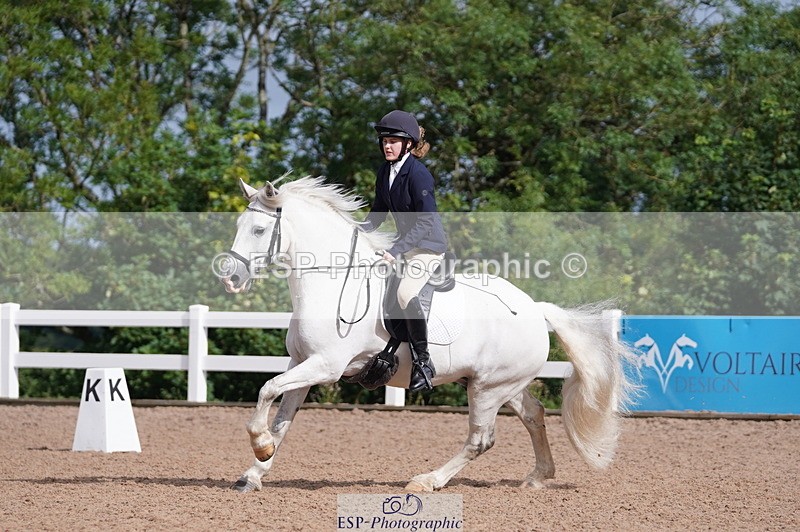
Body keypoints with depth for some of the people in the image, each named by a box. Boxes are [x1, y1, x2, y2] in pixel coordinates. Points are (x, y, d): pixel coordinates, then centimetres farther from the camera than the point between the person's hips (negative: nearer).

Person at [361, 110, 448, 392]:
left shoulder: (418, 174, -21)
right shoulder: (385, 171, 5)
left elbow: (425, 222, -24)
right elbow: (379, 212, 15)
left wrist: (395, 251, -29)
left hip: (428, 244, -10)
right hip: (406, 244, 10)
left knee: (405, 293, -29)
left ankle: (423, 362, -22)